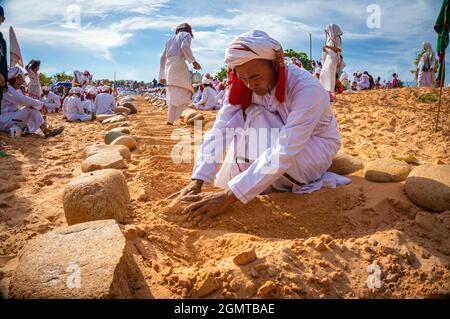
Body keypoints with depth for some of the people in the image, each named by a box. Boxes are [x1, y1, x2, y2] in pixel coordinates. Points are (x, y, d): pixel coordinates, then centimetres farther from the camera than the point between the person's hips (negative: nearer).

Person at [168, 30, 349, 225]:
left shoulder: (309, 90, -33)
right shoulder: (244, 85, -16)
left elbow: (284, 152, -40)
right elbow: (220, 129, -24)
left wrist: (229, 196, -46)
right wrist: (196, 183, -36)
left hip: (316, 146, -5)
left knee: (255, 121, -32)